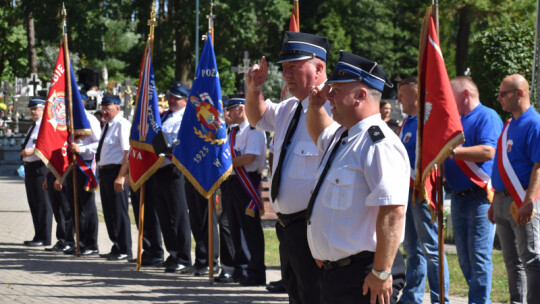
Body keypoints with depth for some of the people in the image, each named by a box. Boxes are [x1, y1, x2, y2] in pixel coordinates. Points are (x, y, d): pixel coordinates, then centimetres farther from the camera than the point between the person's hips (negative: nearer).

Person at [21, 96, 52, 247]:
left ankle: (44, 238, -5)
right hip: (30, 166, 10)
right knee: (33, 203, 12)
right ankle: (38, 236, 18)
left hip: (40, 166, -10)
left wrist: (32, 151, -27)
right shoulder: (33, 127, 22)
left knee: (42, 203, -7)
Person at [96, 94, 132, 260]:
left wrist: (121, 176, -24)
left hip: (116, 171, -10)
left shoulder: (122, 125, -11)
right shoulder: (107, 125, 18)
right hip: (104, 171, 10)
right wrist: (101, 174, 19)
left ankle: (124, 250, 1)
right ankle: (116, 248, 22)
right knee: (108, 212, 13)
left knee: (119, 211, -5)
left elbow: (128, 152, -18)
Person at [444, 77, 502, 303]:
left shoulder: (487, 117, -7)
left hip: (480, 197, -9)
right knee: (464, 258, 10)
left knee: (479, 257, -9)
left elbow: (488, 152, -21)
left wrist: (452, 151, -22)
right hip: (458, 197, 9)